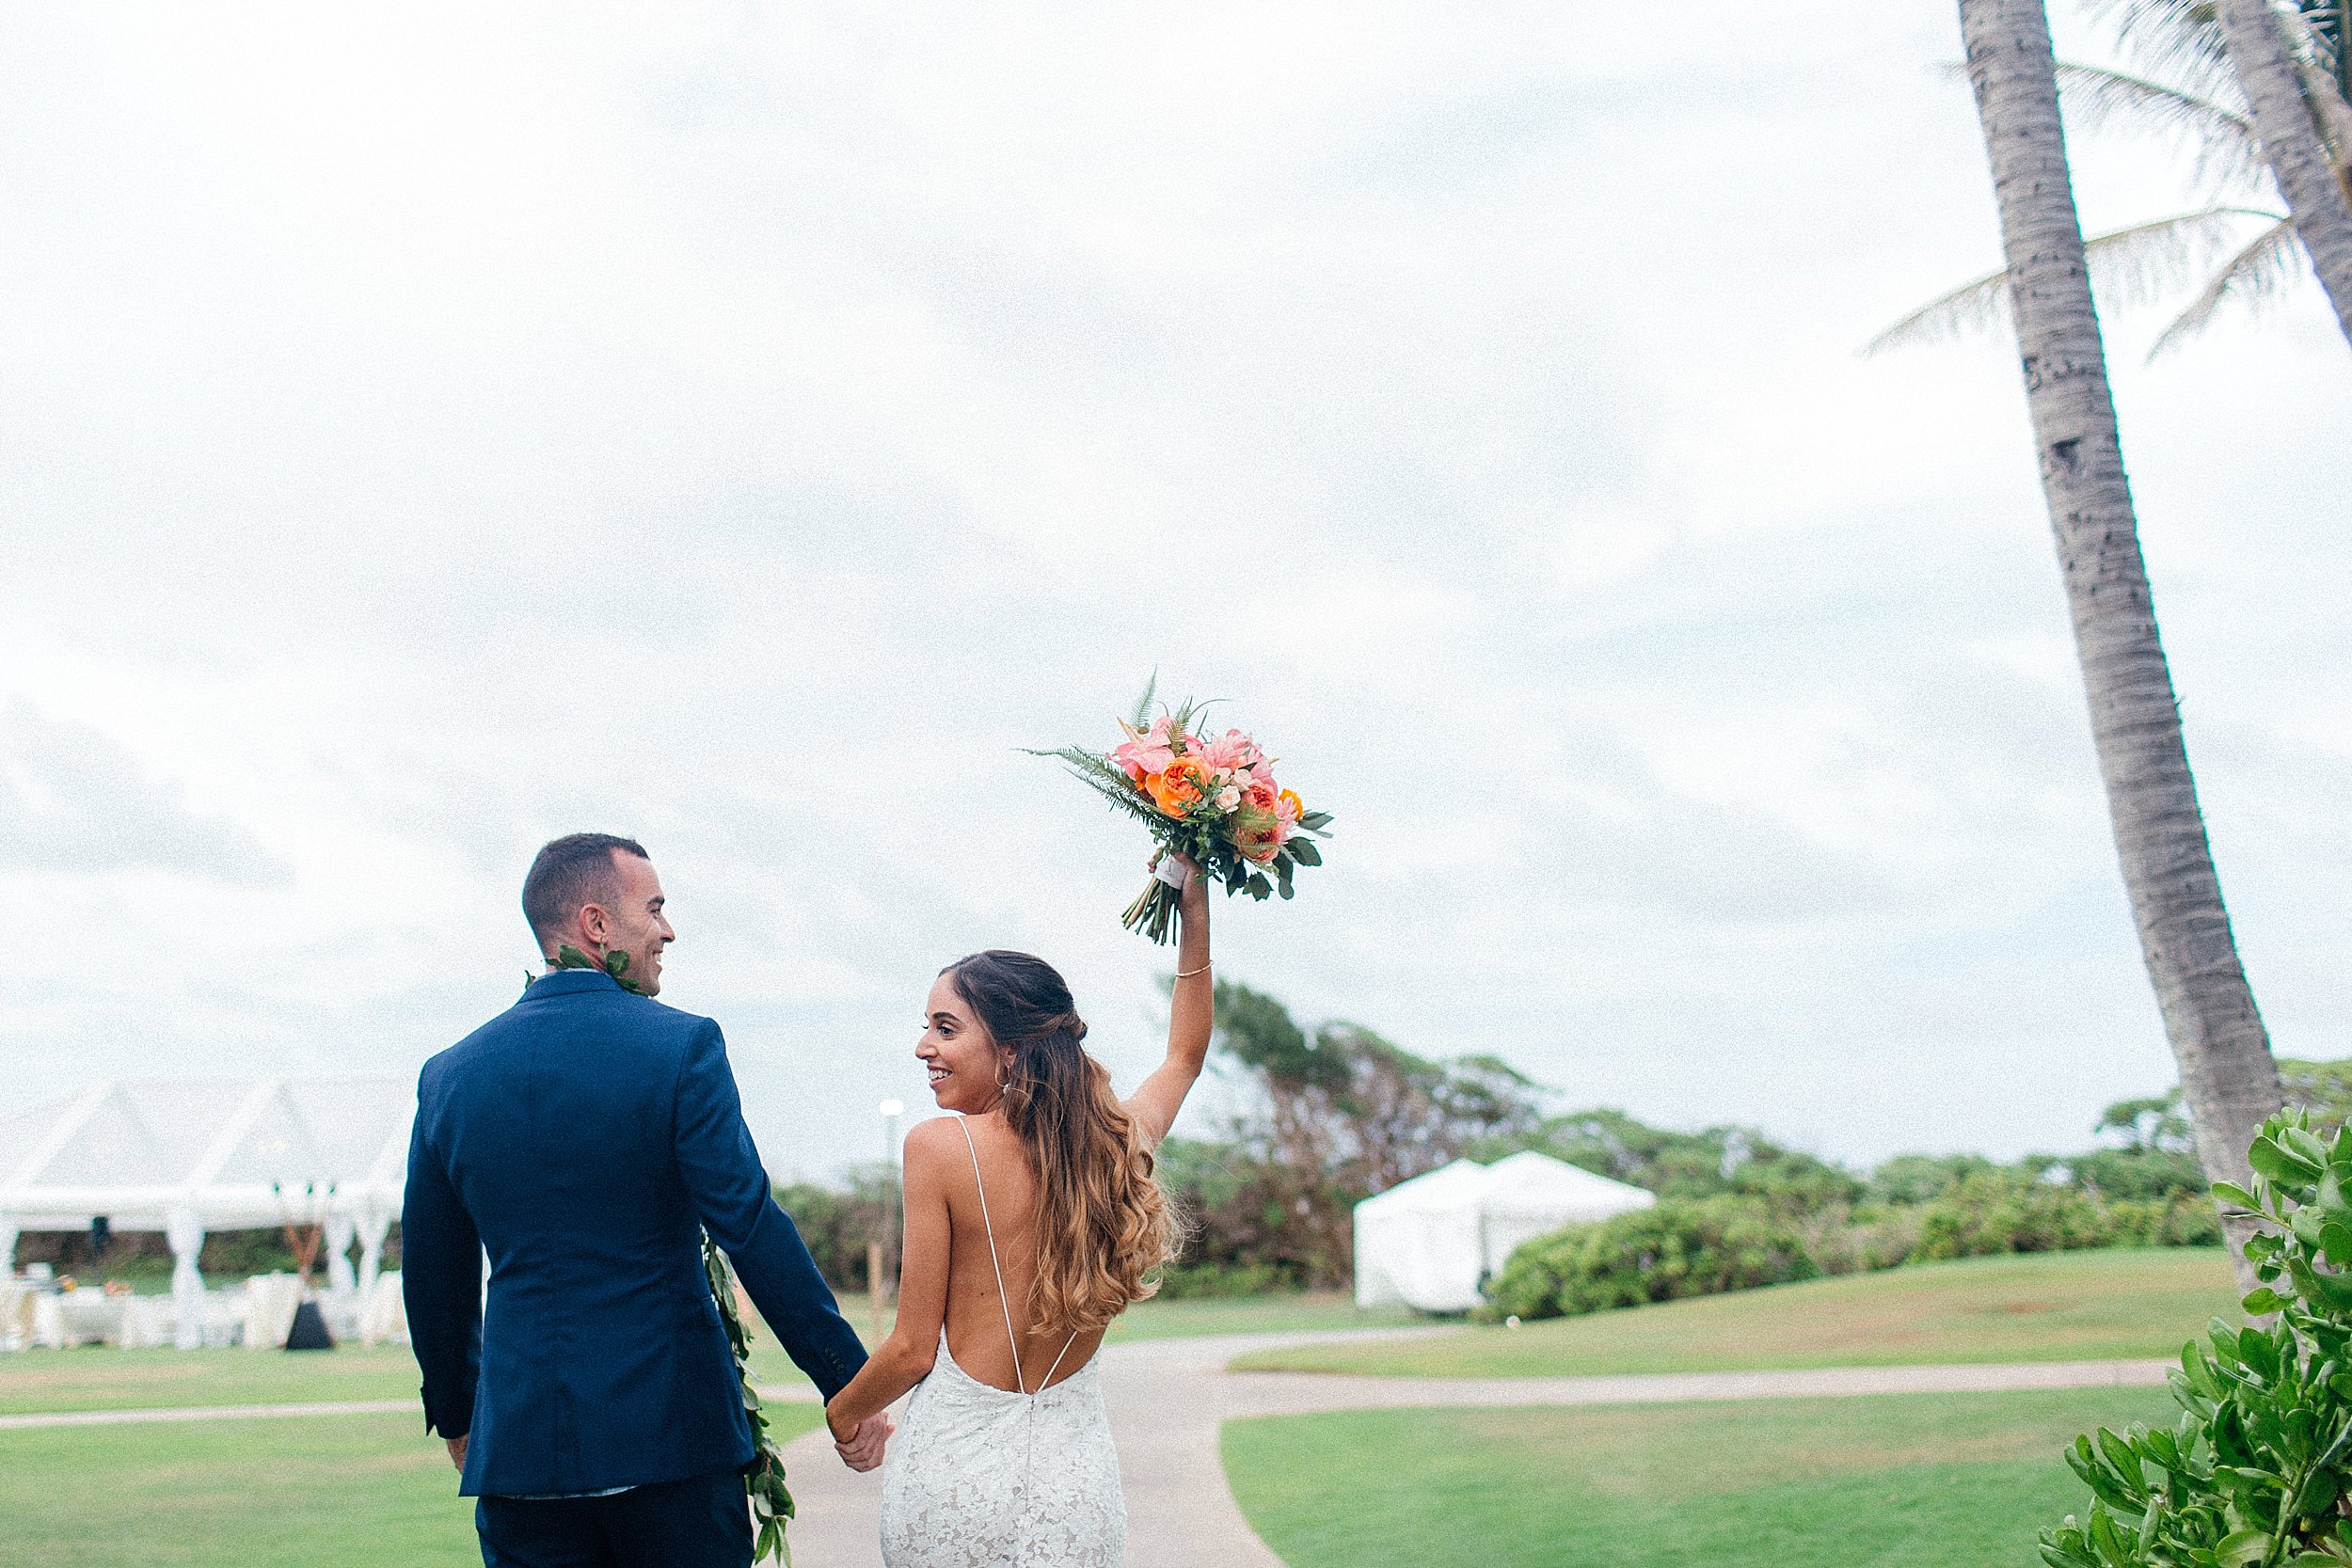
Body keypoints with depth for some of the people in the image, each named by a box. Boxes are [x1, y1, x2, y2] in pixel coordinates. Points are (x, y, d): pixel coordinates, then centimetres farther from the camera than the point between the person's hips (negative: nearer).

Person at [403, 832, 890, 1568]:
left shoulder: (450, 1075, 6)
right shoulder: (681, 1047, -8)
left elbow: (433, 1276, 13)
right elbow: (754, 1231, -14)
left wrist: (456, 1416, 28)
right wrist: (849, 1386, -8)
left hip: (520, 1446, 4)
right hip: (671, 1437, -4)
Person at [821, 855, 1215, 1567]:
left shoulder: (939, 1147, -13)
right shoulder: (1118, 1142, -2)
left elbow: (913, 1349, -9)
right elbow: (1185, 1055, 22)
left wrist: (843, 1414, 11)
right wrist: (1195, 913, 25)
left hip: (955, 1466, -4)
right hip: (1075, 1475, 4)